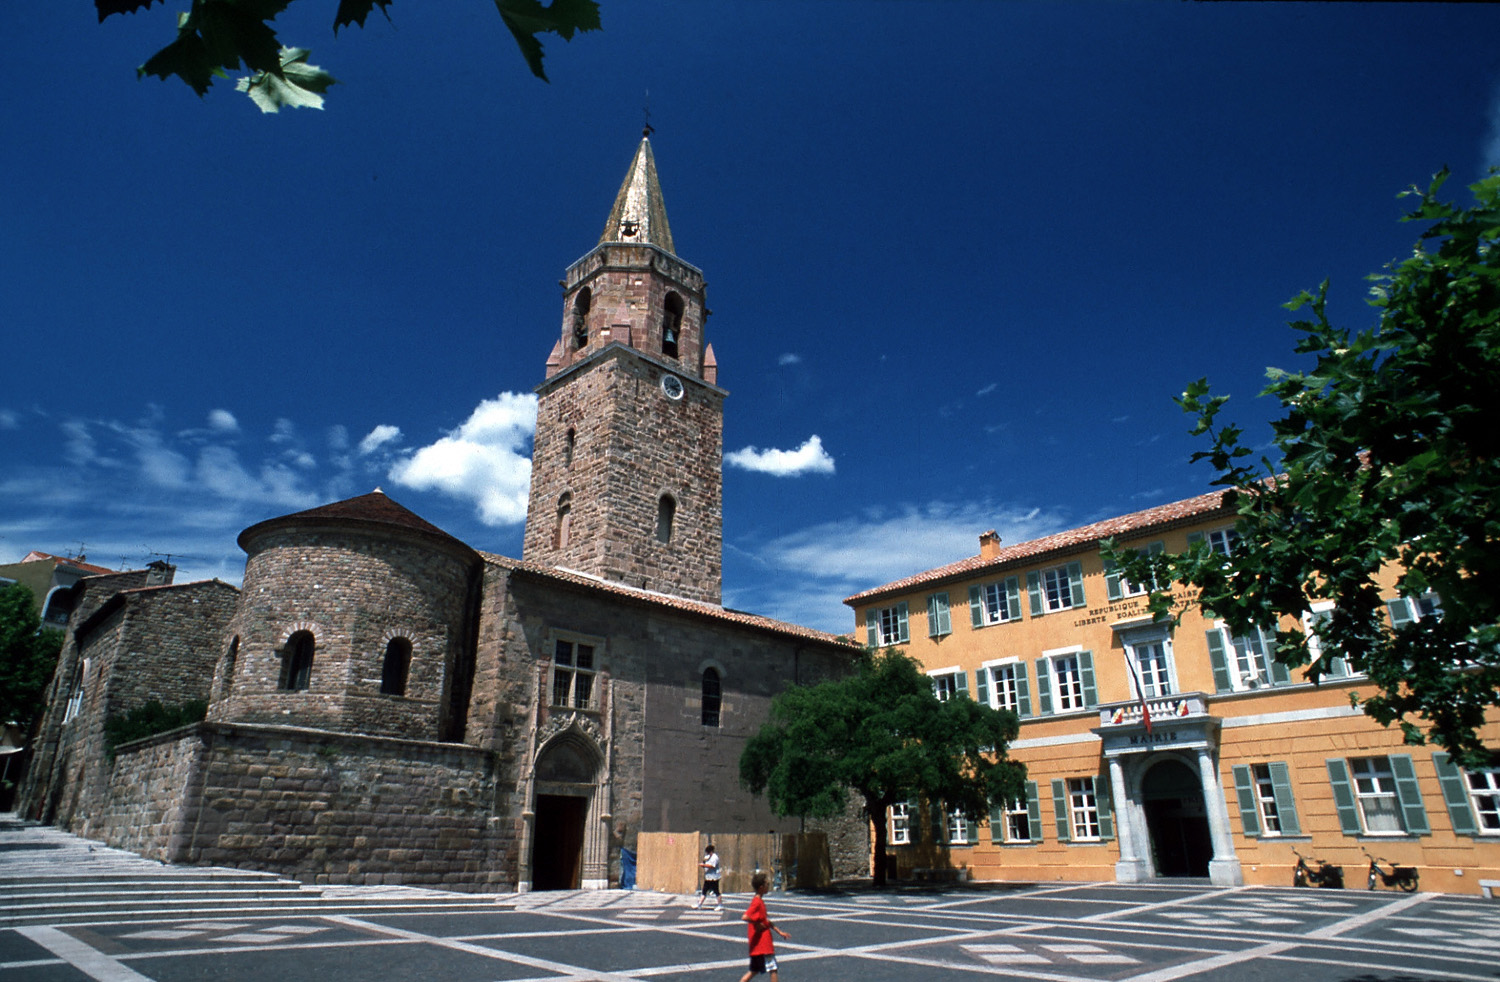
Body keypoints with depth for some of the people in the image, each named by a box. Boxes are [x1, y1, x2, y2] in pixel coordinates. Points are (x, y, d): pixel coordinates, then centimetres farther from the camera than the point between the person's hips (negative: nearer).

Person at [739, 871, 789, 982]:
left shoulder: (760, 902, 12)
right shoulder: (757, 903, -19)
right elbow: (745, 917, -31)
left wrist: (779, 931, 22)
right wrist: (757, 924, -20)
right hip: (762, 944, -10)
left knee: (754, 971, 16)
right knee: (773, 969, -2)